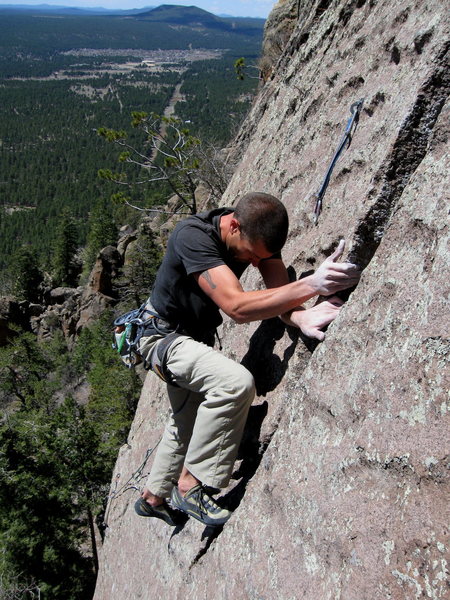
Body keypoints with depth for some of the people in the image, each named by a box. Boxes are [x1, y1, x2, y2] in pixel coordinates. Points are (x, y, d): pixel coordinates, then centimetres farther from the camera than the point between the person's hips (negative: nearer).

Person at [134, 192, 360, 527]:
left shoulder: (258, 236, -13)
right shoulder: (193, 236, -33)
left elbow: (281, 295, -22)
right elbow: (237, 306, -44)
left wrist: (300, 316, -45)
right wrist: (312, 285, -52)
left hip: (196, 336, 8)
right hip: (164, 333, -8)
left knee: (187, 424, 20)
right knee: (236, 382, -31)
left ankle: (153, 497, 44)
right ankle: (190, 486, -14)